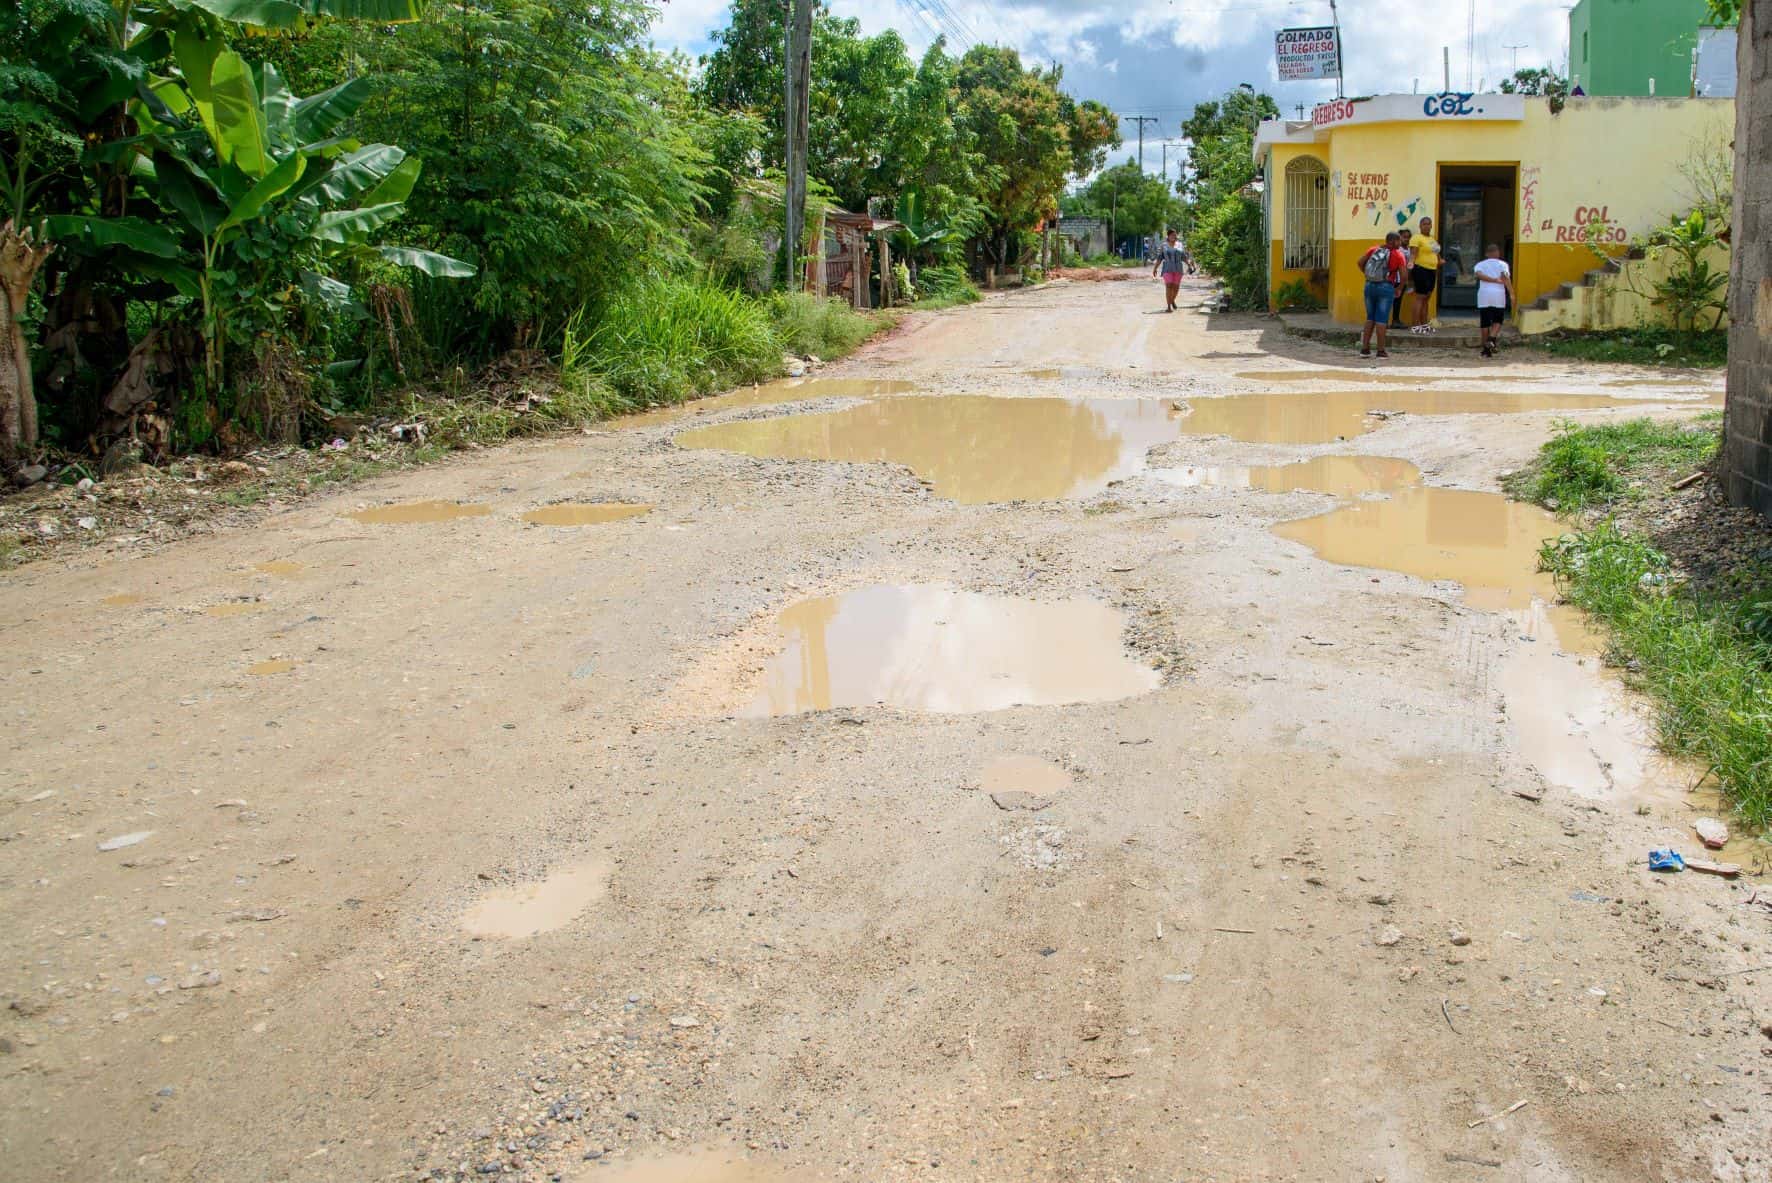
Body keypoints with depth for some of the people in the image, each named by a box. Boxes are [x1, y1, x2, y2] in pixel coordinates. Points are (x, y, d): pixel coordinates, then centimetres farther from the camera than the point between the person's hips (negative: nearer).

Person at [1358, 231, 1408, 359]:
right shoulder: (1398, 255, -3)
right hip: (1386, 286, -4)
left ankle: (1365, 348, 12)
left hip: (1370, 285, 4)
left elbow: (1360, 262, 8)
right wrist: (1398, 289, 8)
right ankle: (1381, 350, 1)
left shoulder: (1374, 249, 8)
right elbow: (1403, 276, -6)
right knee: (1381, 319, -1)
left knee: (1370, 318, 13)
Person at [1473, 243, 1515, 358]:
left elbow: (1478, 274, -10)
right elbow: (1506, 278, -9)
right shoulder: (1502, 264, 6)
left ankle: (1486, 348, 5)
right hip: (1498, 294, -1)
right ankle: (1492, 338, -14)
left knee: (1485, 323, 5)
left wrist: (1494, 280, -8)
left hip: (1484, 295, 1)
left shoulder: (1480, 265, 12)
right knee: (1497, 320, 12)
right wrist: (1511, 294, -15)